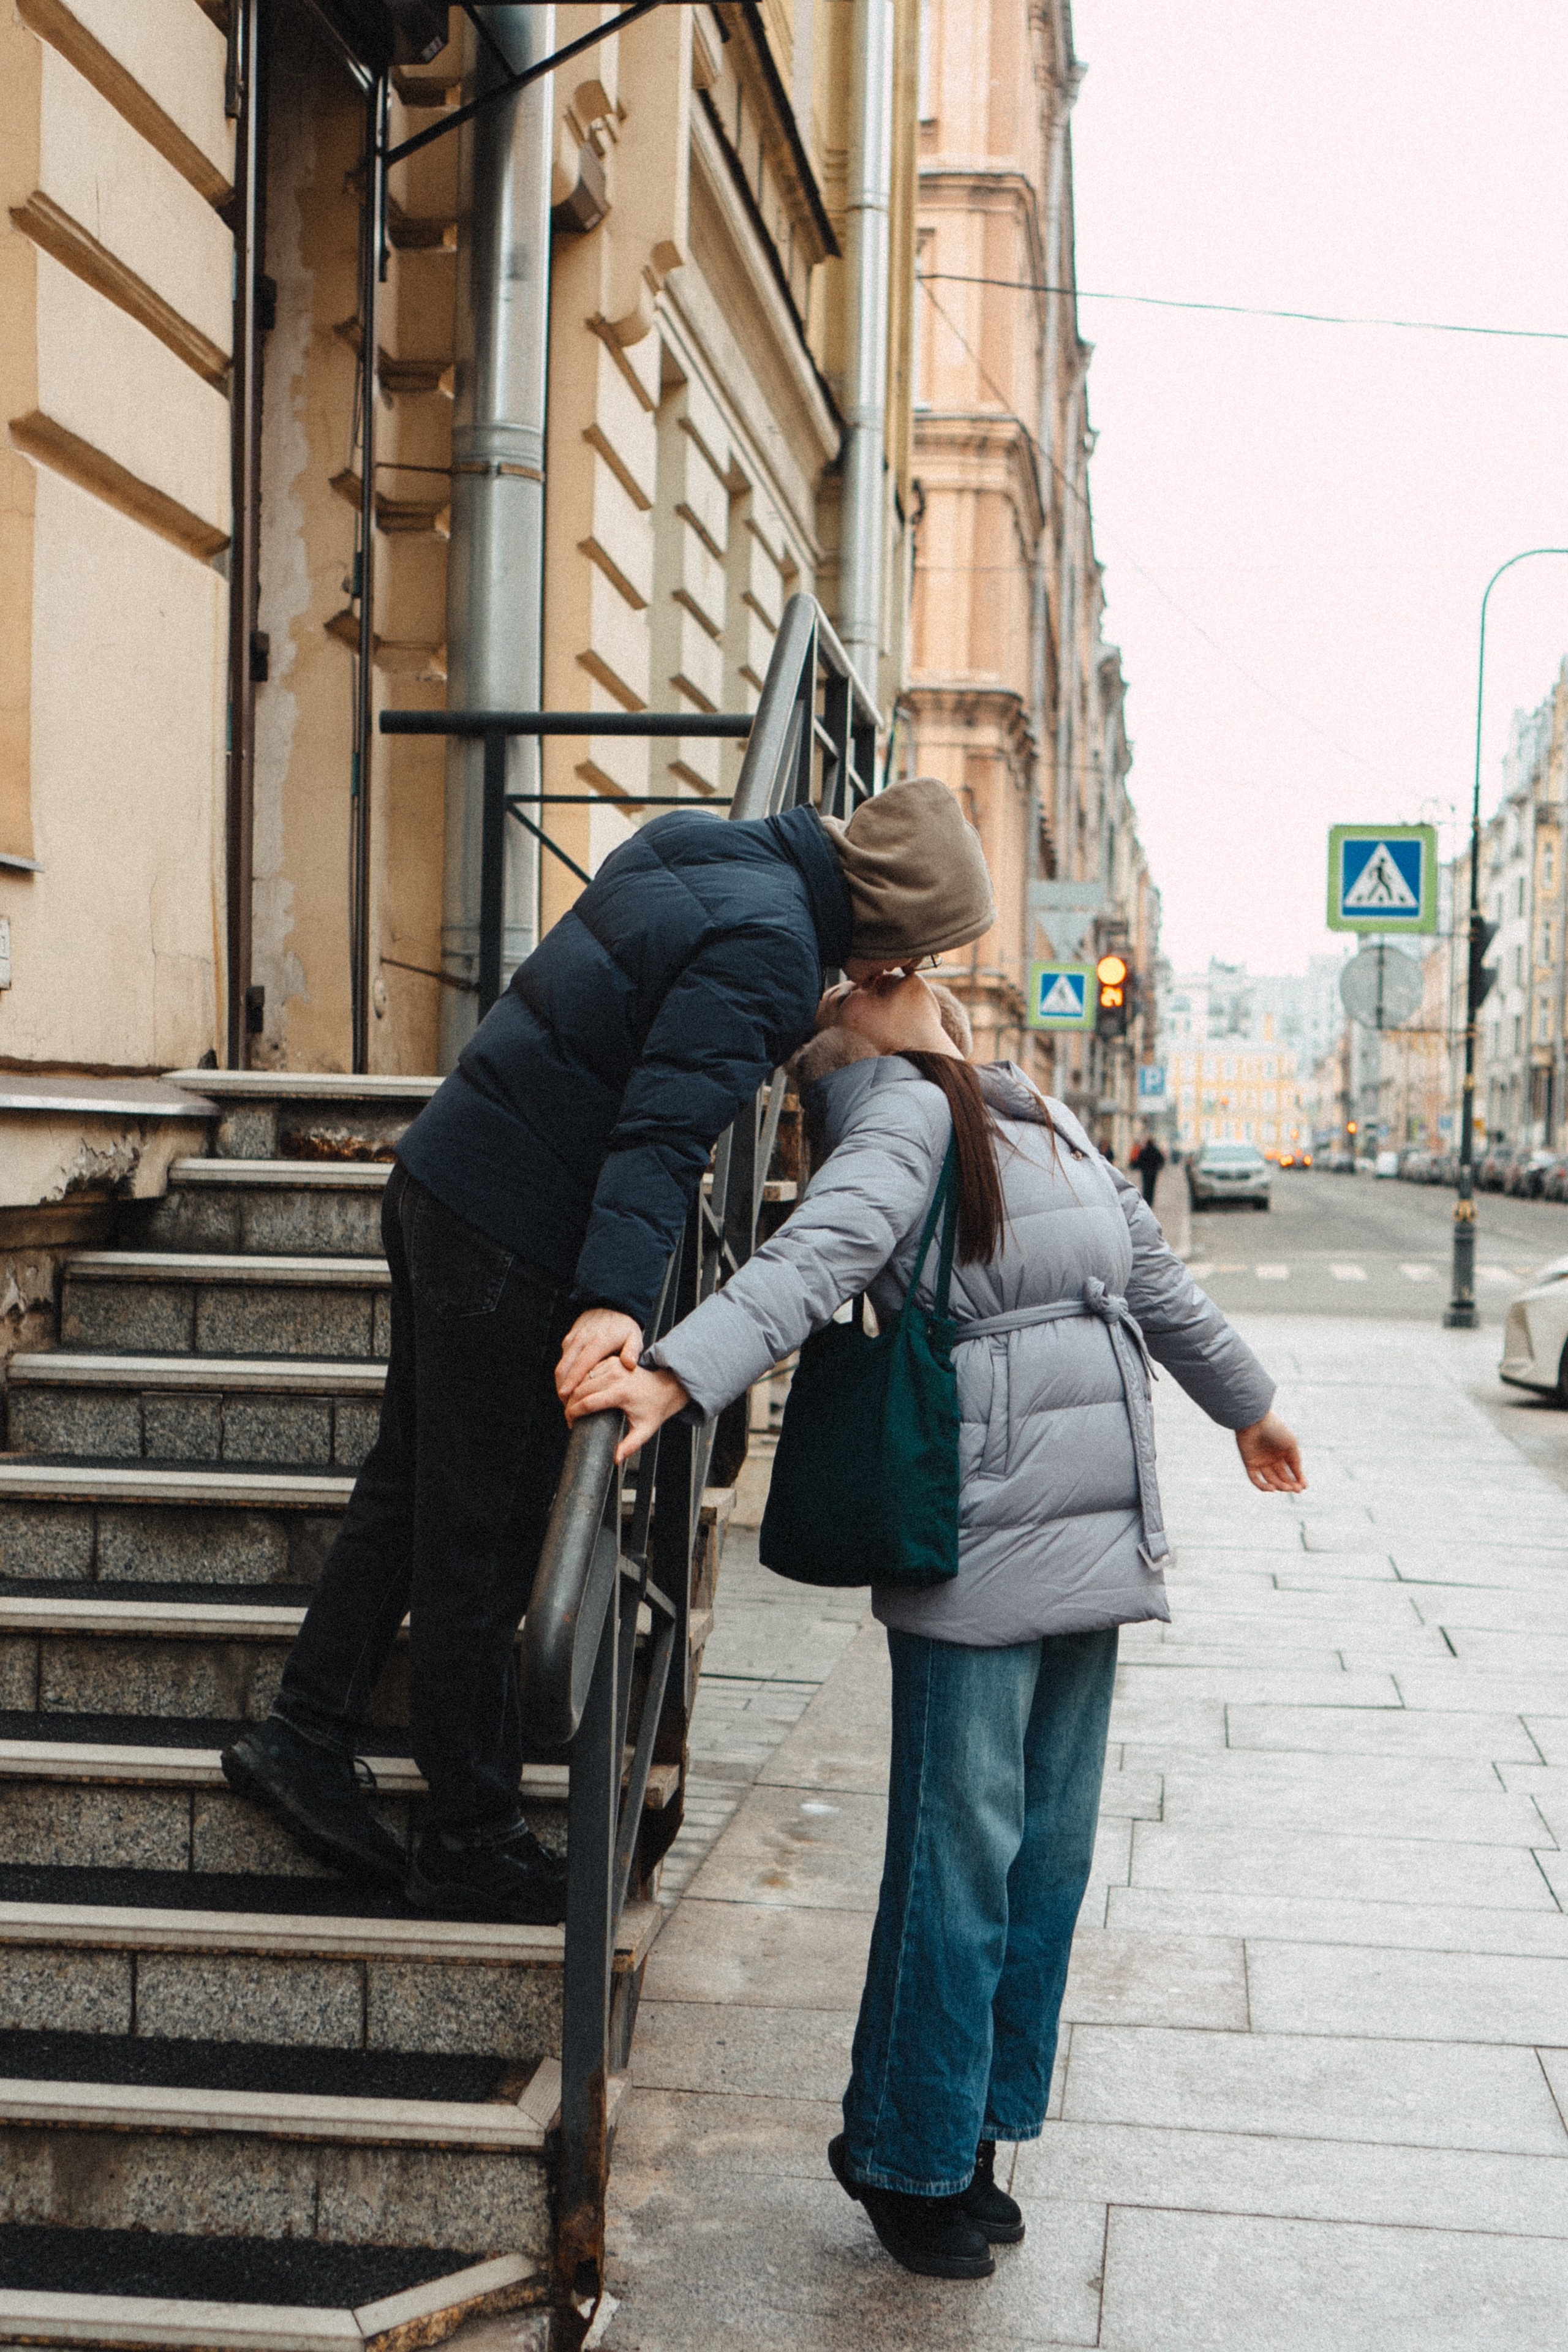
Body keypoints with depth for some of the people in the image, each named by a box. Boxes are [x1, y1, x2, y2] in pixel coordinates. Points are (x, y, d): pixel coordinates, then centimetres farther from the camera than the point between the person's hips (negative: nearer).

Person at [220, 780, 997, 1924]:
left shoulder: (697, 846, 8)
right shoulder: (768, 949, -21)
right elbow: (666, 1128, -31)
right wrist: (618, 1296, -39)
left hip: (440, 1181, 10)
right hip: (514, 1238, -10)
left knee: (412, 1487, 20)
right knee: (482, 1542, 1)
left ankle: (306, 1734, 27)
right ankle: (471, 1839, 13)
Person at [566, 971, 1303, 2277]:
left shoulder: (1045, 1119, 16)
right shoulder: (908, 1117, -8)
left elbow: (1151, 1275, 29)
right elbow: (809, 1262, -26)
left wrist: (1246, 1403, 40)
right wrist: (675, 1374, -43)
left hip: (1093, 1541, 8)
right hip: (975, 1547, -8)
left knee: (1048, 1850, 12)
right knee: (962, 1851, -3)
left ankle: (970, 2135, 25)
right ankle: (909, 2157, 14)